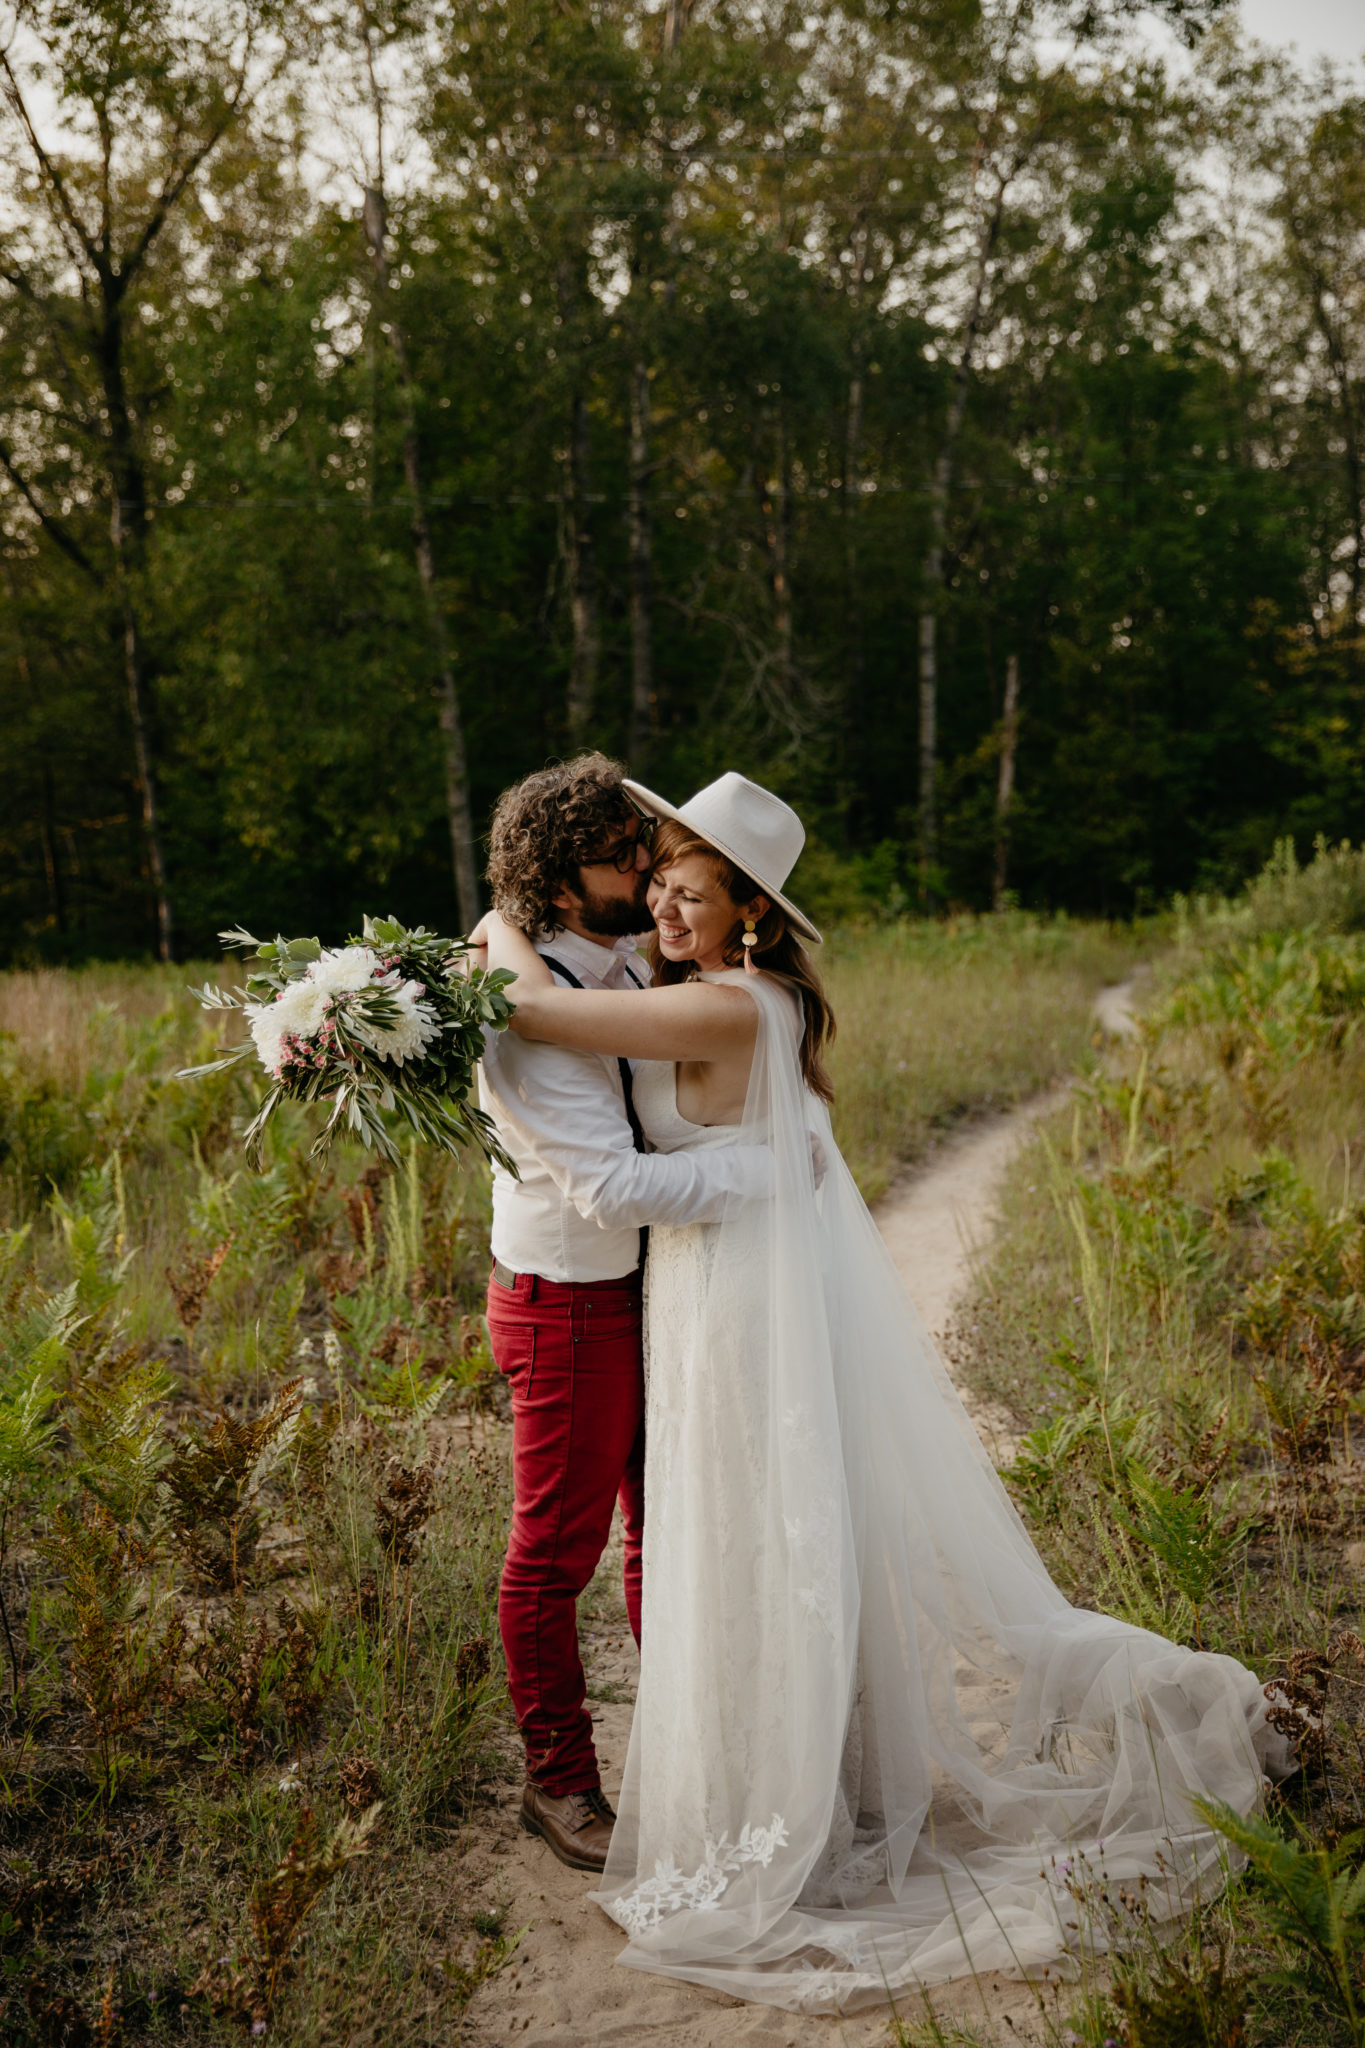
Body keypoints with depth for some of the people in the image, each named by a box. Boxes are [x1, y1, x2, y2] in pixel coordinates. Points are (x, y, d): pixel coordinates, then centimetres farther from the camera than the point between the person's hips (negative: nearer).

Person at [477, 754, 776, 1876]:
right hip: (570, 1310, -8)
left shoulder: (632, 962, 2)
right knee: (556, 1552, 9)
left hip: (655, 1290, 8)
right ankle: (559, 1782, 27)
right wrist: (765, 1162, -23)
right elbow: (612, 1187, -30)